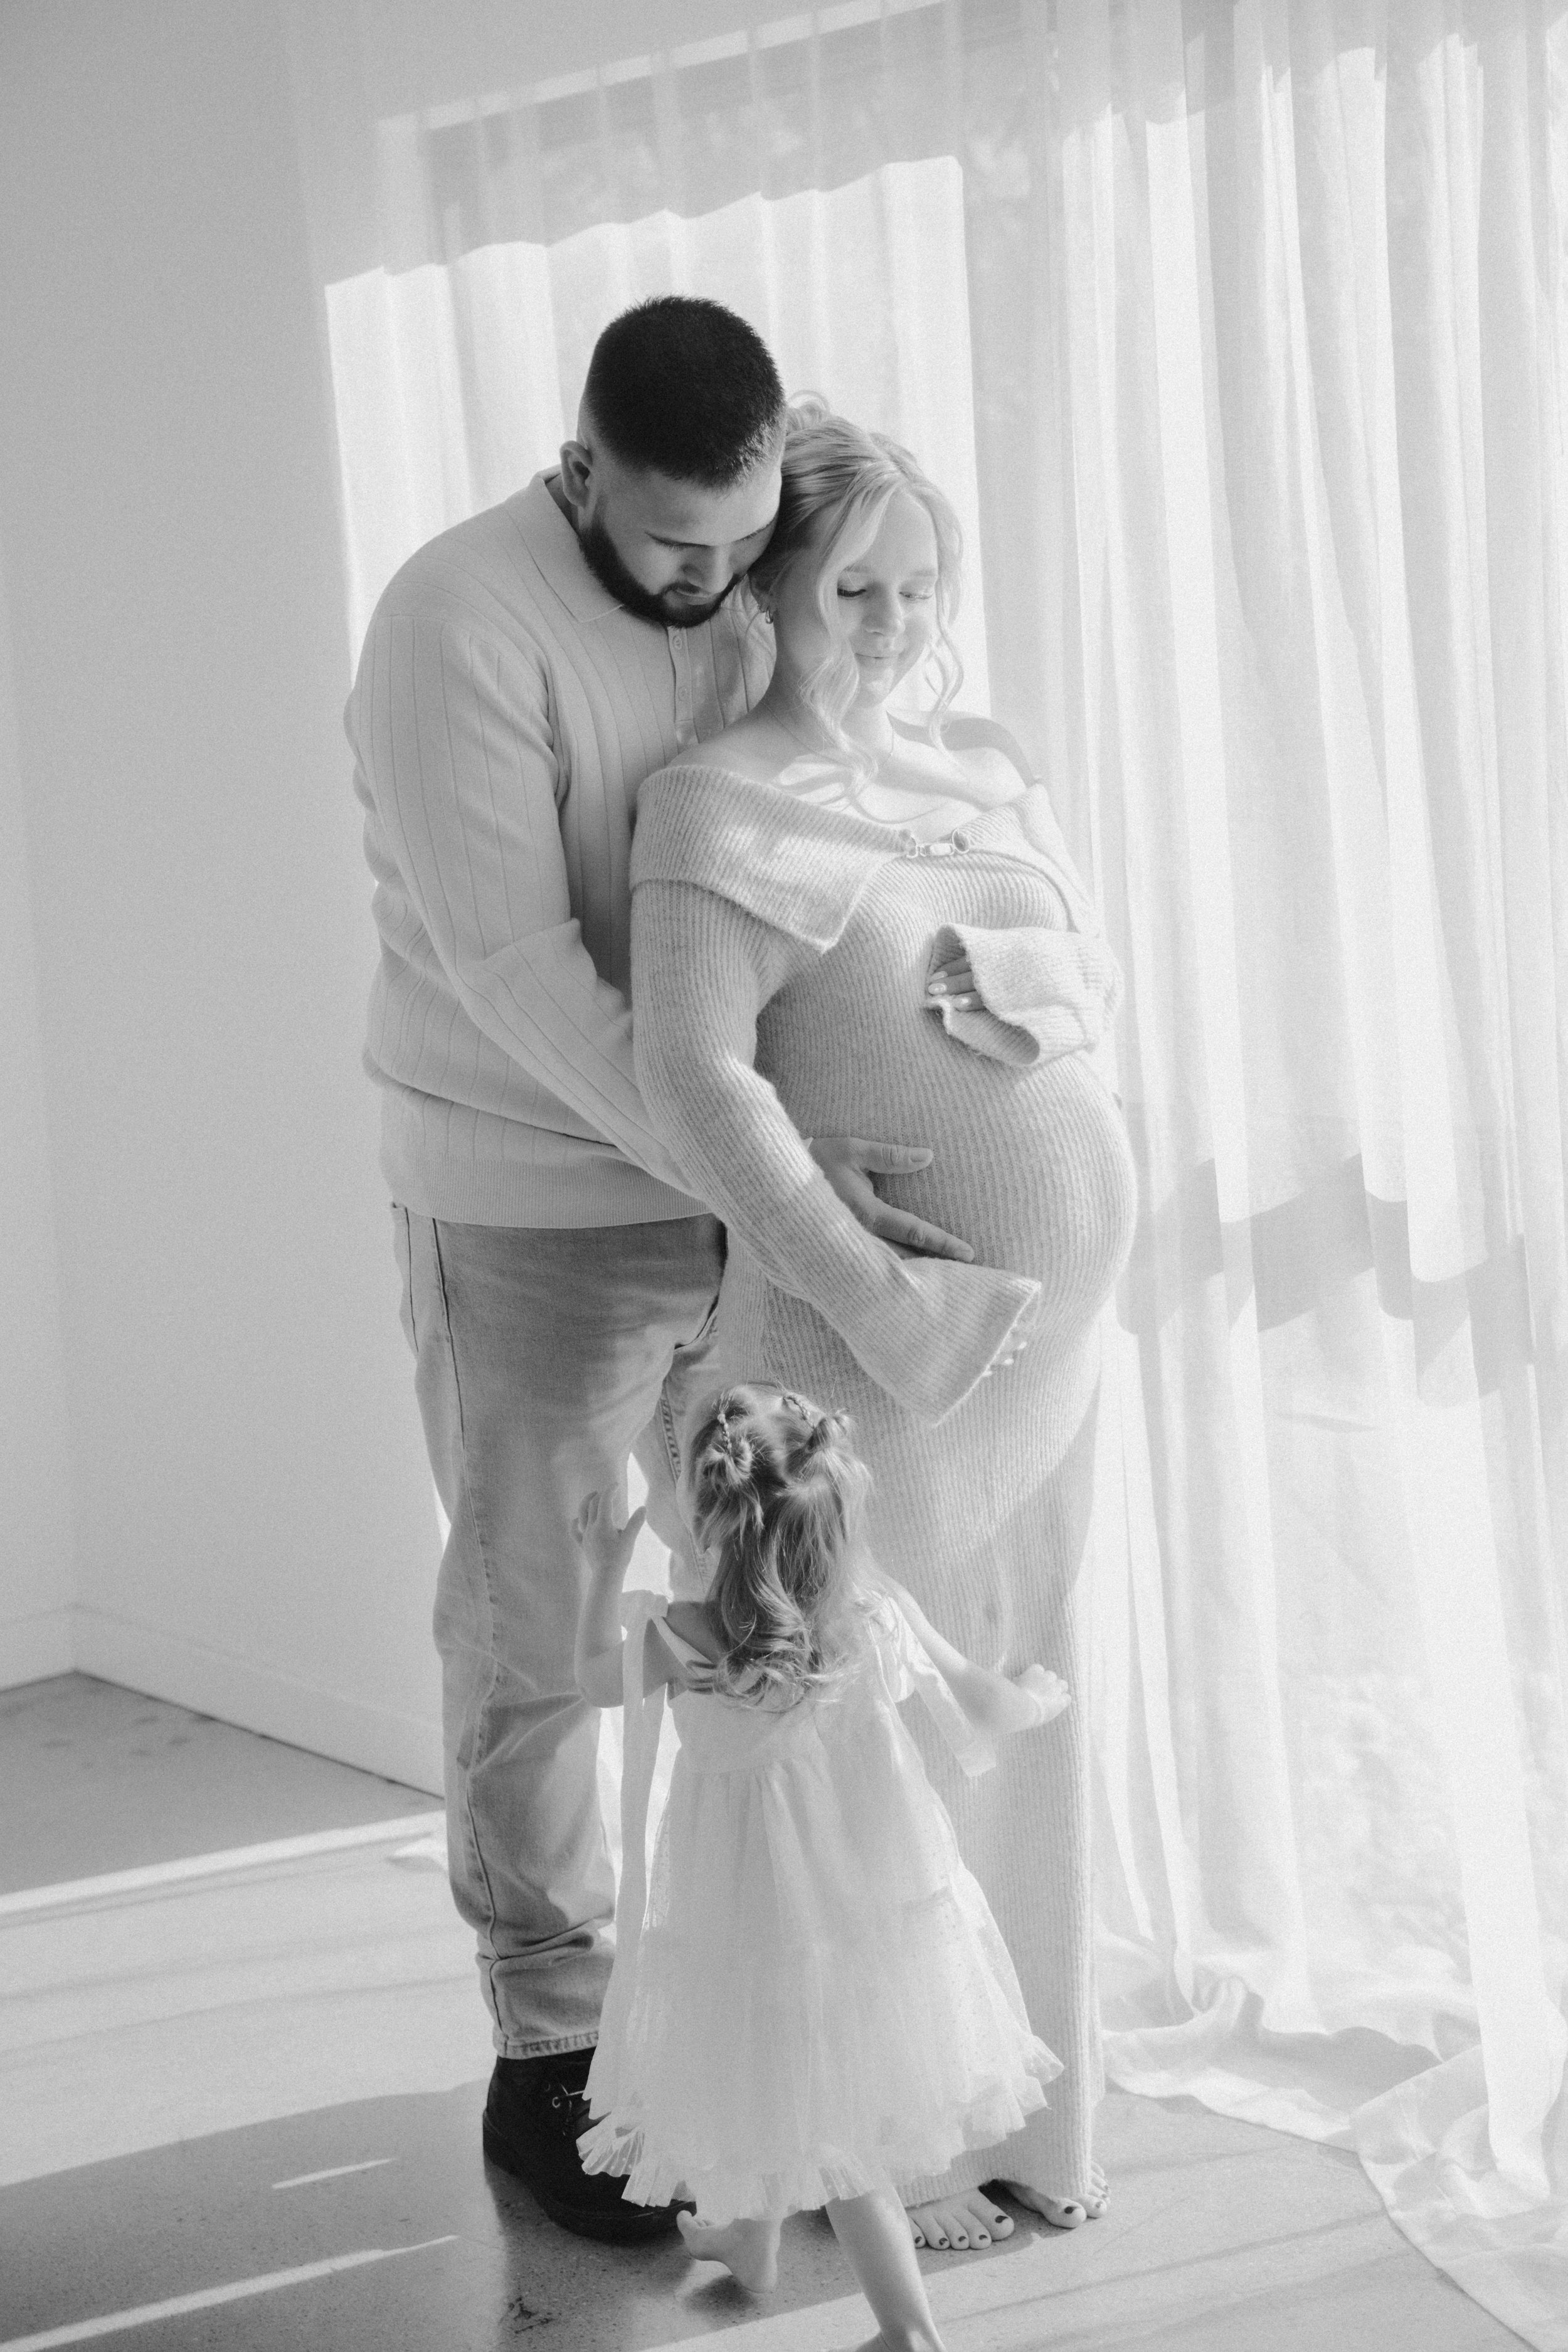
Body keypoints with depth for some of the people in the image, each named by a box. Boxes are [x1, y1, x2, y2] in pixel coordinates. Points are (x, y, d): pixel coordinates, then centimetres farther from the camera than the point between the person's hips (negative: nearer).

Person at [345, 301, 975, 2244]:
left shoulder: (761, 609, 3)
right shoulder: (463, 622, -17)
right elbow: (515, 967, -24)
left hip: (756, 1191, 6)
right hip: (538, 1220, -6)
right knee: (532, 1642, 6)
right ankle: (549, 2056, 21)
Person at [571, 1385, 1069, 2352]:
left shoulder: (682, 1643, -23)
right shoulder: (880, 1619, -18)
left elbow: (598, 1679, -2)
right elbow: (986, 1707, -3)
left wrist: (606, 1571, 9)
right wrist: (1040, 1694, 18)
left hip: (749, 1918, -2)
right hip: (876, 1901, 3)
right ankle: (751, 2234, 46)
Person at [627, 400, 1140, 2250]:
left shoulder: (983, 771, 12)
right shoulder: (724, 802, -11)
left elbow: (1101, 976, 22)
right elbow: (693, 1073, -22)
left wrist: (1039, 992, 1)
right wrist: (869, 1290, -26)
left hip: (1044, 1330, 7)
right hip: (868, 1336, -7)